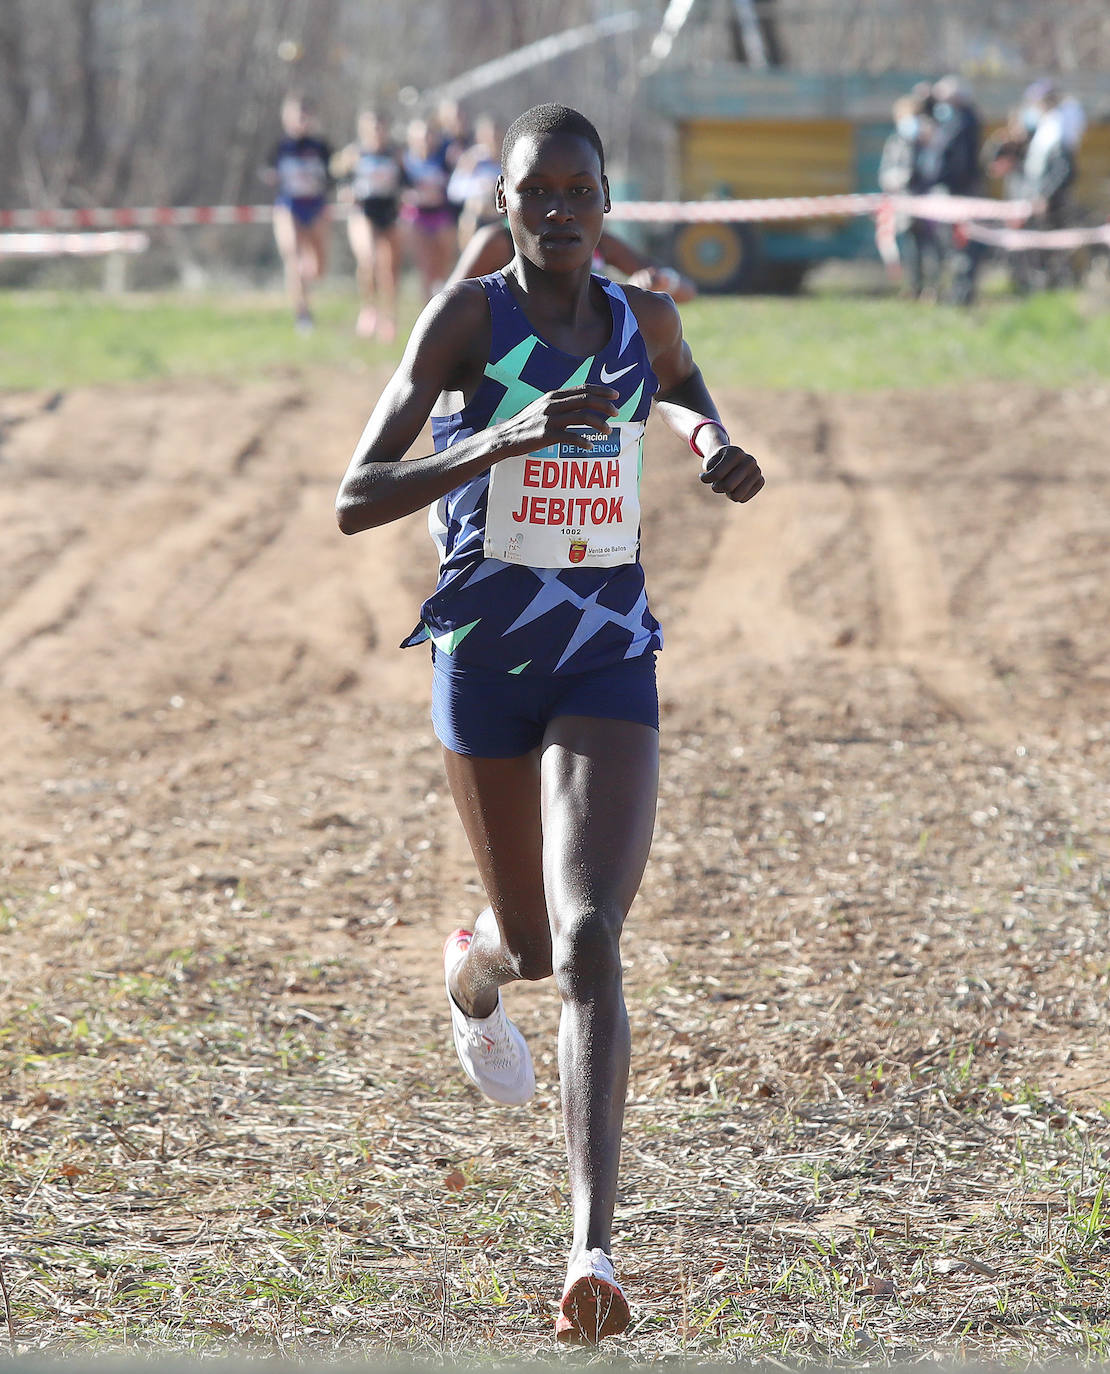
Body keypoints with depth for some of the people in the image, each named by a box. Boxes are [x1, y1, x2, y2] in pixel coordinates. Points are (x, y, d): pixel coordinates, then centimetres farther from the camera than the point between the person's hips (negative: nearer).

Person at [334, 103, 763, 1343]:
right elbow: (355, 500, -18)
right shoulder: (465, 318, -10)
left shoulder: (645, 319, 1)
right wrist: (507, 439, -30)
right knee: (532, 947, 14)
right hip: (484, 656, -1)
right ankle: (475, 972, 56)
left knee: (588, 942, -15)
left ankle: (593, 1253, -22)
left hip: (608, 658, 1)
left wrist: (714, 440, 5)